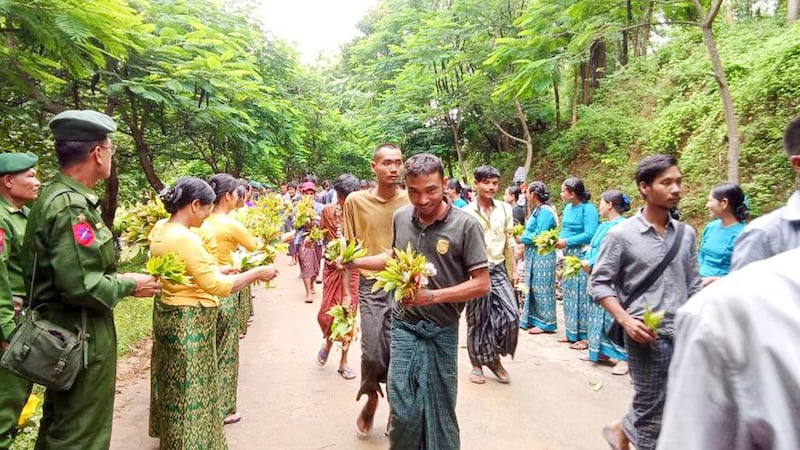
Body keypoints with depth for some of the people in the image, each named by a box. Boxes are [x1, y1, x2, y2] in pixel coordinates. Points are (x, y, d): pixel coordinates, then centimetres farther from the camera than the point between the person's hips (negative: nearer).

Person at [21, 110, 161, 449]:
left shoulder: (60, 196, 7)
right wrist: (129, 285, -13)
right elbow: (81, 286, -28)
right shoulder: (70, 206, -24)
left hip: (65, 332, 10)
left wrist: (116, 277, 8)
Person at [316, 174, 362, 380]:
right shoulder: (328, 210, 0)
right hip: (332, 266, 2)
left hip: (353, 267, -1)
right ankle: (328, 341, 36)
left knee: (349, 312, 4)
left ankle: (344, 361, 20)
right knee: (327, 312, 0)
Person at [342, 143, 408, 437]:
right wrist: (347, 290, 3)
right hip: (371, 286, 0)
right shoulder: (356, 201, -3)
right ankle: (371, 399, 33)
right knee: (372, 353, 1)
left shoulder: (411, 200, -3)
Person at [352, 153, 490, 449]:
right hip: (403, 324, 3)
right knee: (402, 408, 5)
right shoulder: (400, 218, 0)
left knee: (439, 411, 11)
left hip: (441, 330, -3)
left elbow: (481, 284, -13)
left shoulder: (465, 225, -14)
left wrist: (433, 296, -23)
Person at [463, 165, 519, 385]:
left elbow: (509, 241, 11)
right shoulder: (467, 213, -6)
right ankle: (477, 364, 24)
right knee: (478, 320, 6)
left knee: (511, 316, -5)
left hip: (499, 270, 3)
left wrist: (514, 270, 10)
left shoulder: (505, 209, 6)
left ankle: (495, 358, 18)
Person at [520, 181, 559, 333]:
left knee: (541, 289, -1)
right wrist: (522, 234, 3)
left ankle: (545, 323, 9)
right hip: (533, 256, 10)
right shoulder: (538, 210, 12)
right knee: (532, 288, 14)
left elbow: (538, 236, -22)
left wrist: (521, 238, -11)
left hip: (542, 256, -10)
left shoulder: (545, 211, -17)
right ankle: (533, 319, 24)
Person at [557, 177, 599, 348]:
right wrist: (557, 240, 0)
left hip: (582, 256, -9)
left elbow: (590, 234, -21)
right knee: (569, 294, 13)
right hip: (568, 256, 9)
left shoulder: (588, 208, -14)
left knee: (582, 295, -4)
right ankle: (572, 332, 23)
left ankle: (585, 336, 3)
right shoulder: (568, 207, 12)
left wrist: (567, 241, -18)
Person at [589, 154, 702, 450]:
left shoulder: (686, 233, 7)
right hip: (647, 334, -5)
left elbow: (693, 285, 14)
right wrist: (625, 319, -17)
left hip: (684, 333, 5)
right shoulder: (622, 234, -8)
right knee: (653, 408, 6)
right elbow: (598, 284, -6)